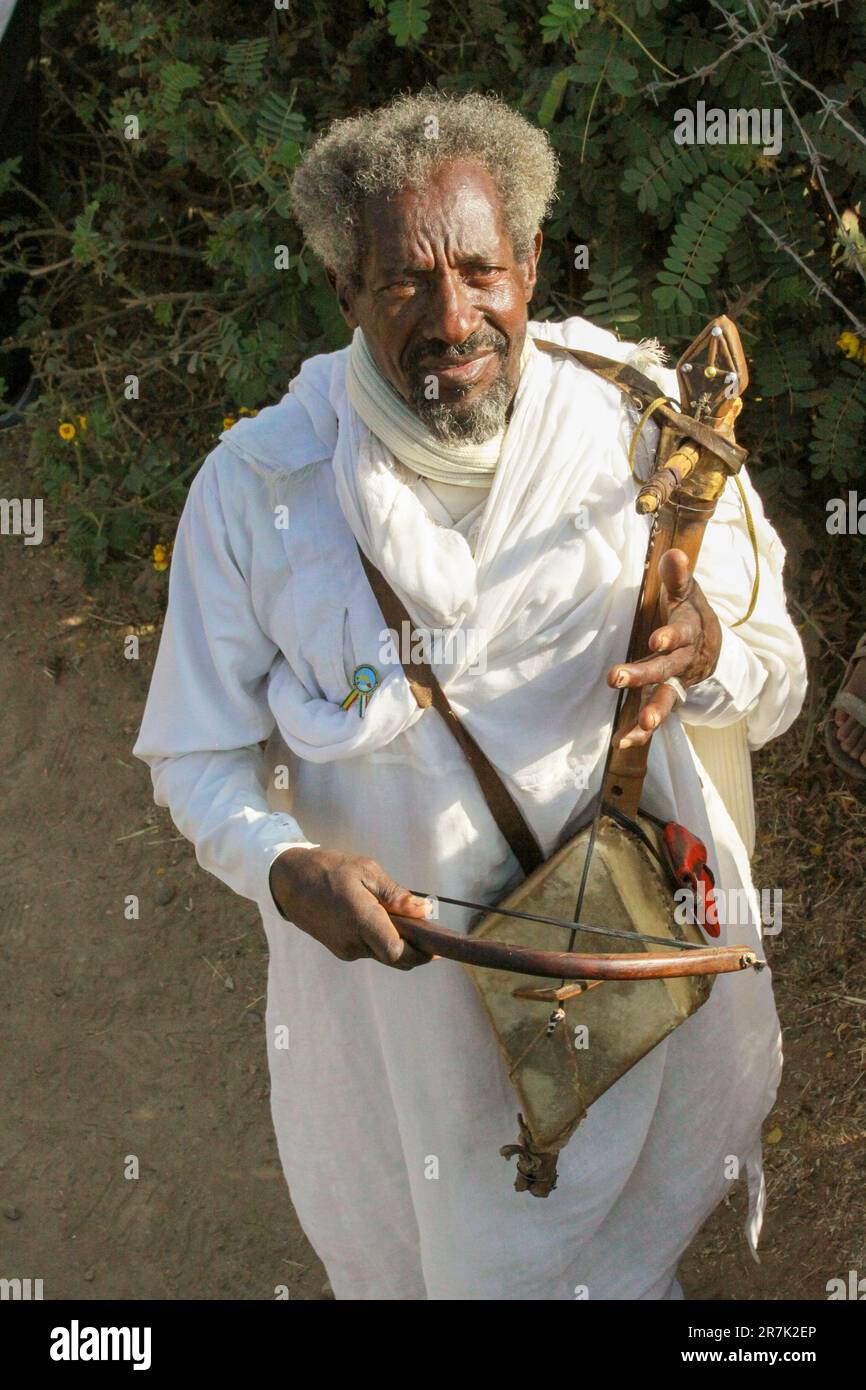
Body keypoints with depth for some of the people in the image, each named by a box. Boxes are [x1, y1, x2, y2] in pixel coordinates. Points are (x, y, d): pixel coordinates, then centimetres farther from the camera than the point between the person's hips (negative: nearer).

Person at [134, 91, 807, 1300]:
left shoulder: (645, 425, -12)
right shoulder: (258, 484, -13)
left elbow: (777, 689, -6)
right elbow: (197, 759, -7)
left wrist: (710, 660, -30)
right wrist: (284, 864, -28)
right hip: (384, 958, 0)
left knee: (609, 1253, 20)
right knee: (399, 1256, 21)